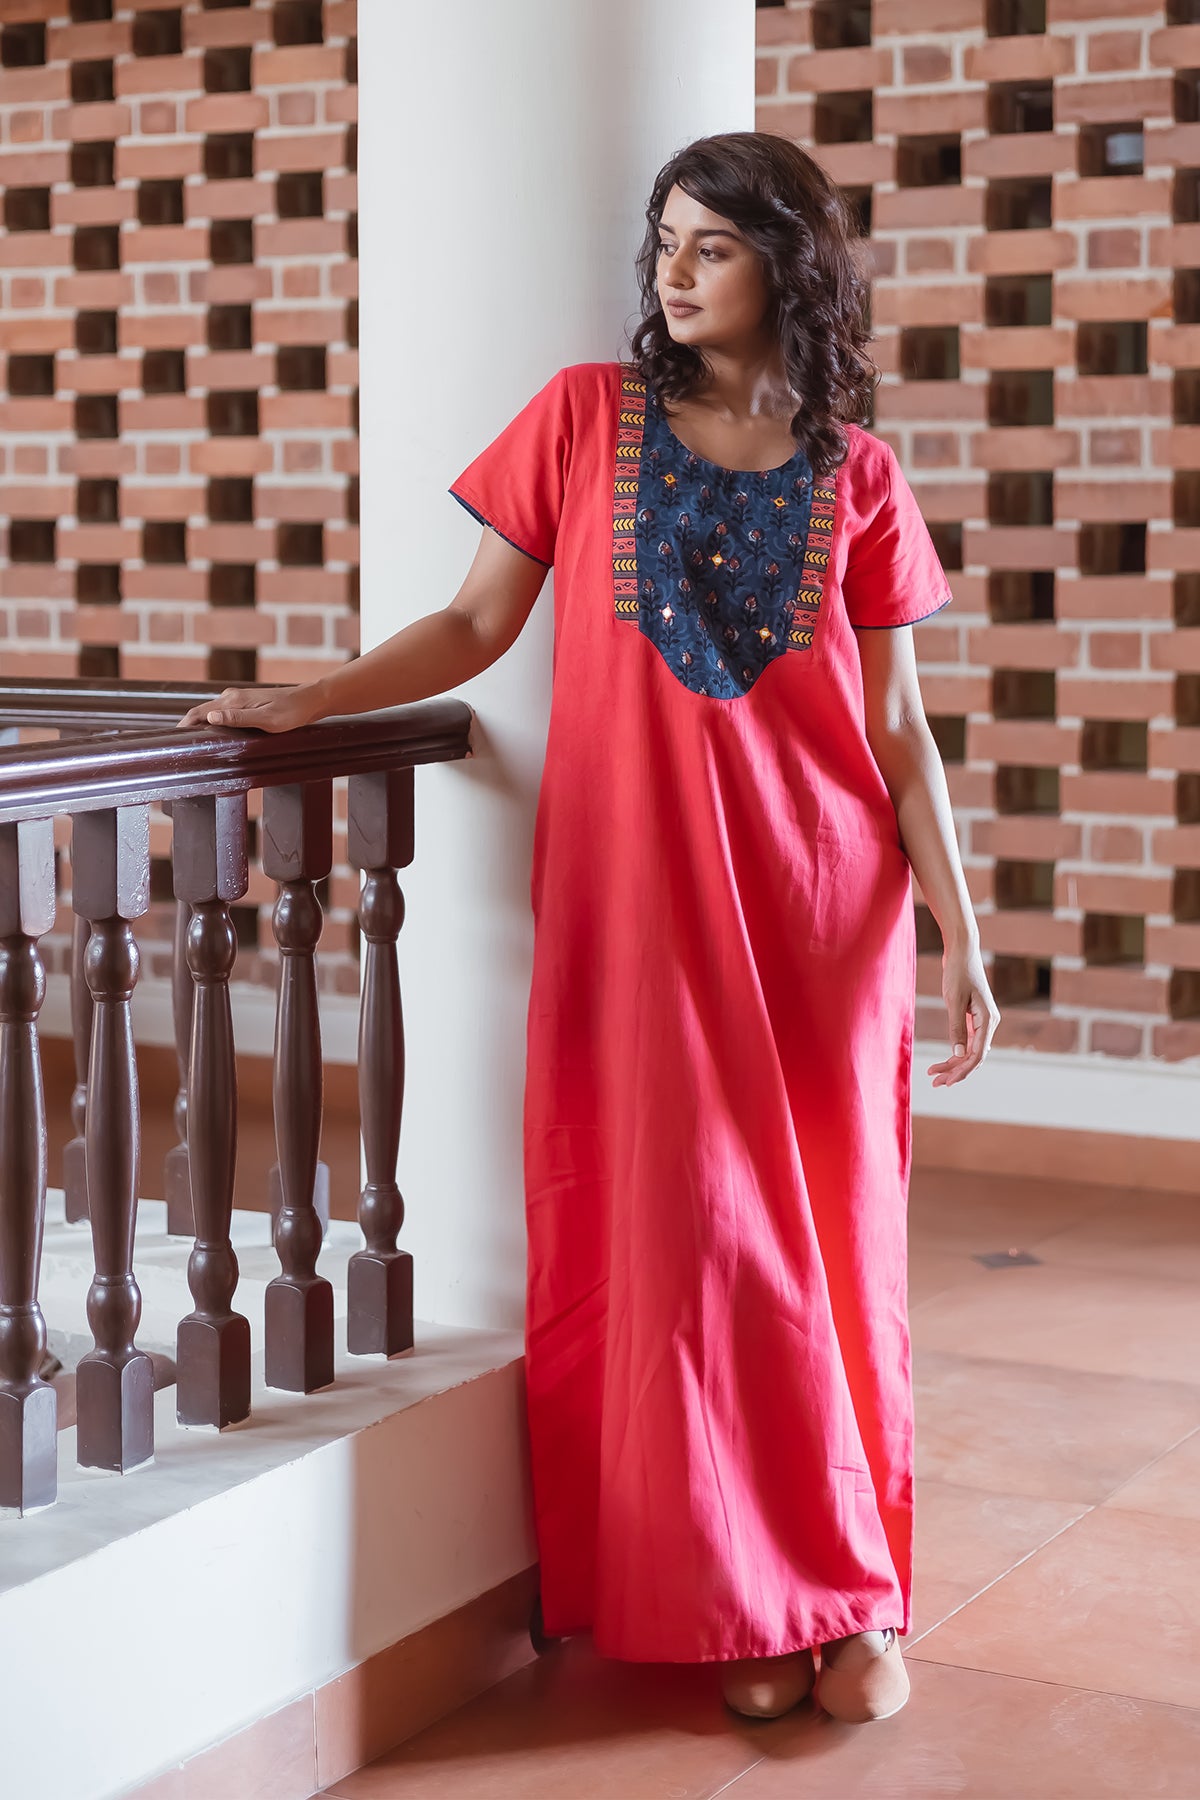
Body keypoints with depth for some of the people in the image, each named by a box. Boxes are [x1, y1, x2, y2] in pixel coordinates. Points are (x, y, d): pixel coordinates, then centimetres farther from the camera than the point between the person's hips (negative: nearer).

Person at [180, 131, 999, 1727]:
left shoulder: (853, 475, 5)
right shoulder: (587, 416, 5)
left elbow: (899, 731, 4)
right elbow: (478, 622, 6)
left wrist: (961, 940, -1)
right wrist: (307, 700, -7)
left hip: (822, 905, 0)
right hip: (638, 893, 0)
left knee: (829, 1235, 3)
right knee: (683, 1230, 0)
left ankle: (854, 1597, 16)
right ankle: (747, 1602, 13)